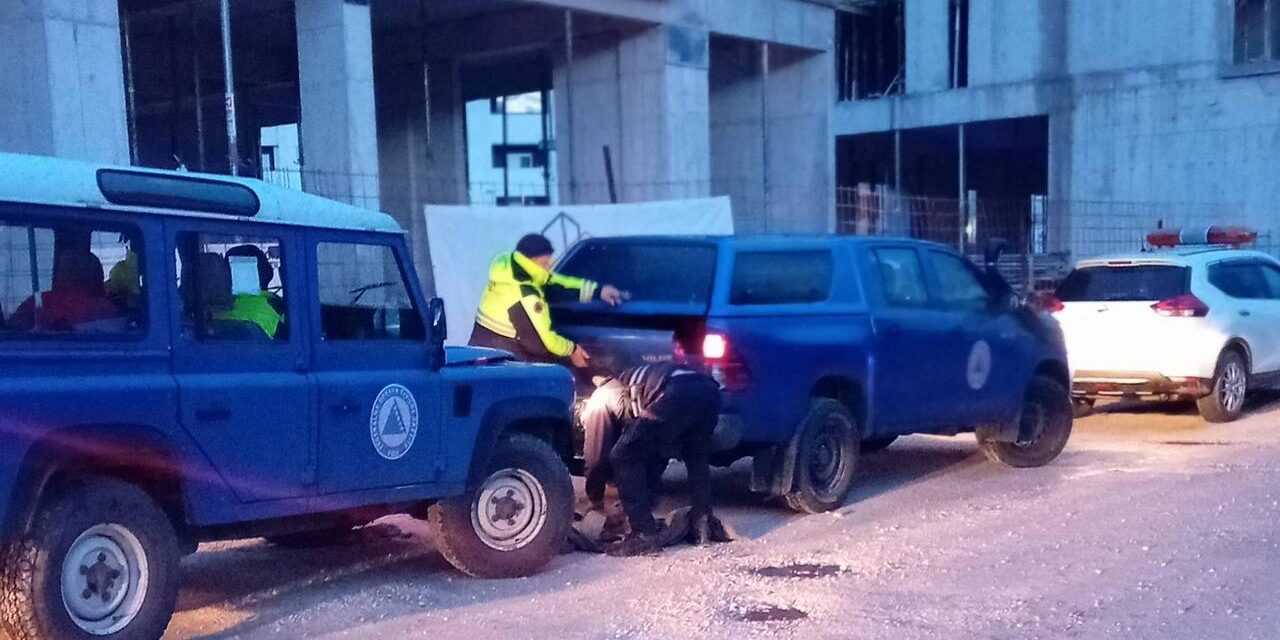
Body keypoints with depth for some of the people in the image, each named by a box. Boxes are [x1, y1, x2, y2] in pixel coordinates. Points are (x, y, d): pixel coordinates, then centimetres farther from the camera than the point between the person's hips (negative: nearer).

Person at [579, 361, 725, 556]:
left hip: (676, 395, -7)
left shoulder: (599, 401, 24)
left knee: (623, 459, 8)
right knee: (696, 457, 33)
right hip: (708, 389, 8)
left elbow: (596, 458, 23)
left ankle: (644, 536, 5)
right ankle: (703, 524, 27)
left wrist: (595, 499, 40)